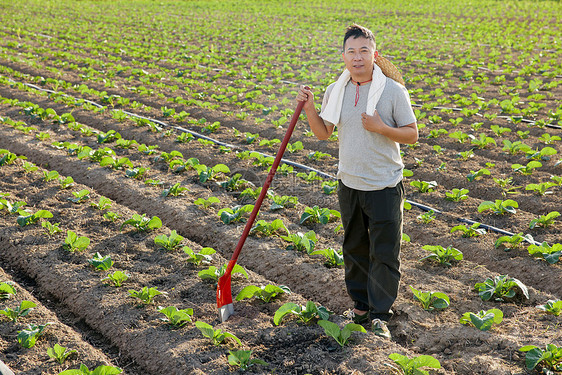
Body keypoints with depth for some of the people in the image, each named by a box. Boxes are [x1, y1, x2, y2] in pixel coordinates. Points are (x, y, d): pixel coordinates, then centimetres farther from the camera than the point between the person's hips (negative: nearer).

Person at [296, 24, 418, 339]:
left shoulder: (393, 91, -9)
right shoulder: (335, 92, 4)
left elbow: (412, 134, -6)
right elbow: (323, 133, 12)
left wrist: (381, 128, -21)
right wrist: (309, 108, -5)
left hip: (385, 186, -4)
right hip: (349, 184, 5)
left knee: (384, 253, 0)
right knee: (355, 248, 16)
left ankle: (380, 315, 11)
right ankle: (361, 305, 32)